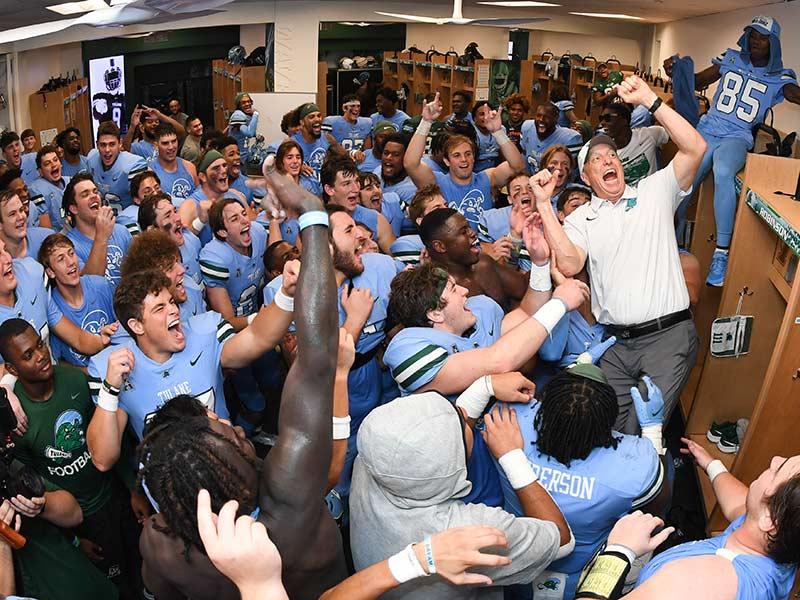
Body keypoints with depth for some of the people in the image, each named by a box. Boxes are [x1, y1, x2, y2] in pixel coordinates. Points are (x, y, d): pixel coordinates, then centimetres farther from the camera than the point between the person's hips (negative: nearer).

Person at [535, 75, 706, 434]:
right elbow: (569, 265, -10)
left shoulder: (654, 192, 10)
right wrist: (543, 203, -12)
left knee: (640, 433, -11)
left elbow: (695, 149, -5)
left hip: (668, 334, -2)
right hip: (614, 342, 2)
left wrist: (649, 100, -8)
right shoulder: (579, 219, 10)